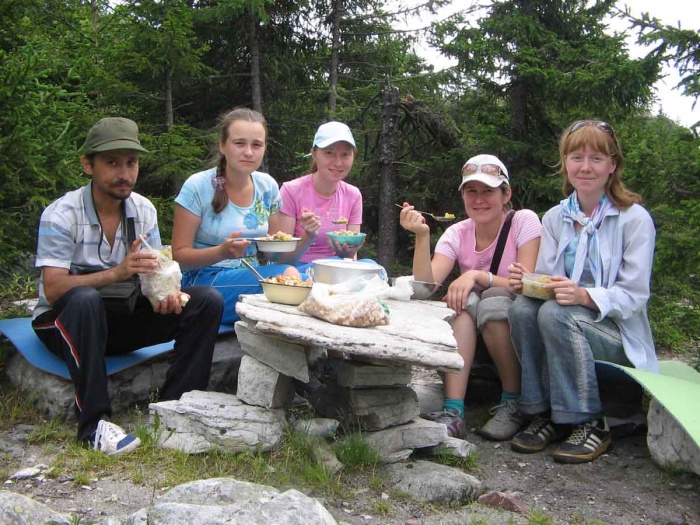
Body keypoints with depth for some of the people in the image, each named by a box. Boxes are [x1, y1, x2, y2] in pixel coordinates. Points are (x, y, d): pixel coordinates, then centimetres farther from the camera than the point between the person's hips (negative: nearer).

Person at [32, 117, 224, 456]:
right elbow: (53, 288, -23)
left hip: (121, 319, 5)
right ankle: (94, 422, -29)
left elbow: (155, 272, 1)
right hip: (63, 323, -4)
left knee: (207, 301, -14)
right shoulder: (61, 214, -15)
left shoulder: (143, 210, 0)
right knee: (85, 300, -40)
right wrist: (117, 273, -37)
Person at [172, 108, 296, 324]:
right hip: (205, 280, -5)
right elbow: (179, 255, -7)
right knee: (288, 276, -29)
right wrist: (222, 252, -25)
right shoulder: (198, 187, -8)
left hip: (252, 277, 5)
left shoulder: (268, 186, 7)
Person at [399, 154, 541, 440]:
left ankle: (513, 405, -15)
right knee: (465, 300, -27)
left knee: (494, 300, -31)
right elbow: (426, 285, -18)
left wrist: (477, 275, -30)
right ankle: (453, 412, -32)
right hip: (471, 341, 3)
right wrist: (422, 235, -29)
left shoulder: (524, 221, -11)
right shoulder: (457, 234, -3)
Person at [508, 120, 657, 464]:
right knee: (522, 308, -26)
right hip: (567, 320, 4)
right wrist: (528, 282, -21)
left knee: (555, 314, -33)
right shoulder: (554, 218, 7)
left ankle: (590, 425, -19)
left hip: (618, 333, -4)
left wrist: (584, 296, -31)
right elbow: (547, 282, 3)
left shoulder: (635, 219, -8)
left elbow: (634, 296, -12)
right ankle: (544, 414, -14)